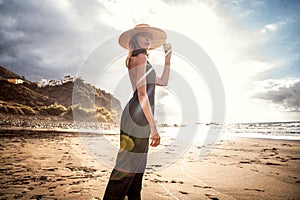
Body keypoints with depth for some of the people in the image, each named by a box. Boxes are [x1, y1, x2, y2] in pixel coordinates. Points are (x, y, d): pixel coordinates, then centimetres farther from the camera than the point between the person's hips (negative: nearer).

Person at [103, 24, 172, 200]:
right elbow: (142, 93, -15)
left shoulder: (137, 59, 24)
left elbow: (163, 81, 29)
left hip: (140, 118, 10)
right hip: (138, 116, -10)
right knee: (127, 167, -8)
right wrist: (153, 126, -18)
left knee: (136, 168, 14)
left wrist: (168, 56, 26)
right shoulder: (141, 57, -4)